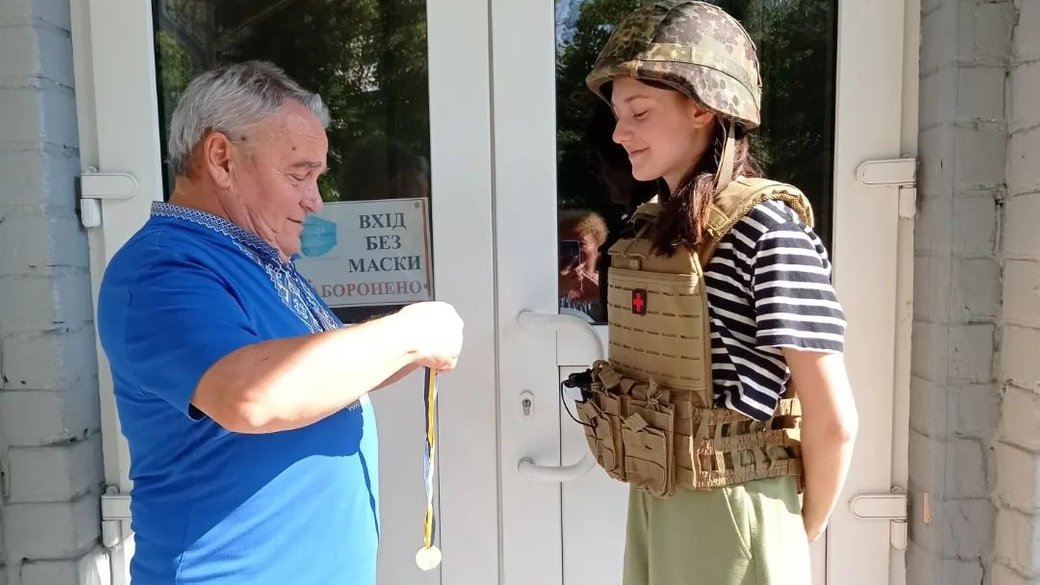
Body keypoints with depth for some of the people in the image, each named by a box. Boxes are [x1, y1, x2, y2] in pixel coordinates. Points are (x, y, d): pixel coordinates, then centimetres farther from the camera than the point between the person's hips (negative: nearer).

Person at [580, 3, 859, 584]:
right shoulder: (652, 226, 3)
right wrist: (653, 508, 9)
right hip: (651, 508, 7)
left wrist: (802, 532, -2)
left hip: (732, 516, -7)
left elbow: (833, 421, -16)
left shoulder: (768, 229, -19)